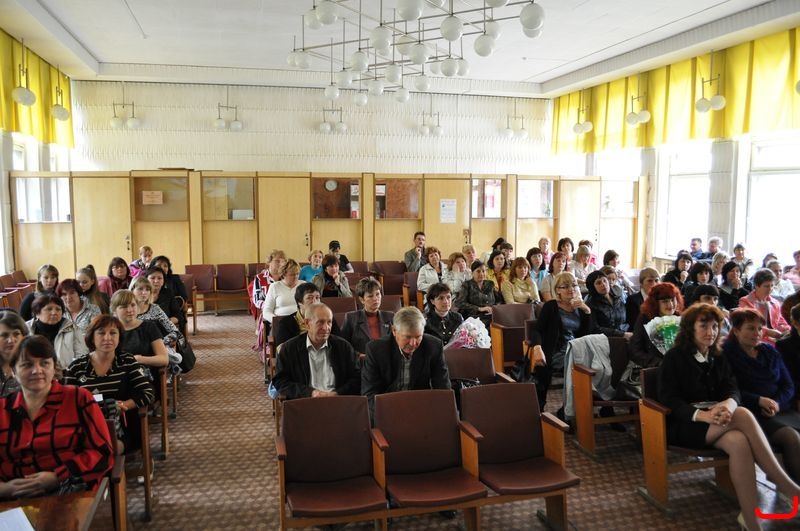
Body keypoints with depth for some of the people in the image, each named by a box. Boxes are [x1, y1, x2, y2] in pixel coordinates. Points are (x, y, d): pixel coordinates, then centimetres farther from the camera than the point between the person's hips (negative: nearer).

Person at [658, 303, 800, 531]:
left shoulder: (718, 359, 17)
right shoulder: (674, 358, -2)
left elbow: (732, 389, 1)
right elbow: (668, 399, -11)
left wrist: (728, 404, -27)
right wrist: (702, 415, -29)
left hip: (715, 421, 5)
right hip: (684, 424, -5)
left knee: (738, 442, -33)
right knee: (743, 415, -31)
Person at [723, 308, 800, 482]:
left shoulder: (769, 351, 19)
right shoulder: (726, 354, 1)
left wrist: (777, 404, -5)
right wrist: (759, 401, -16)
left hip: (782, 408, 5)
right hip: (752, 413, -5)